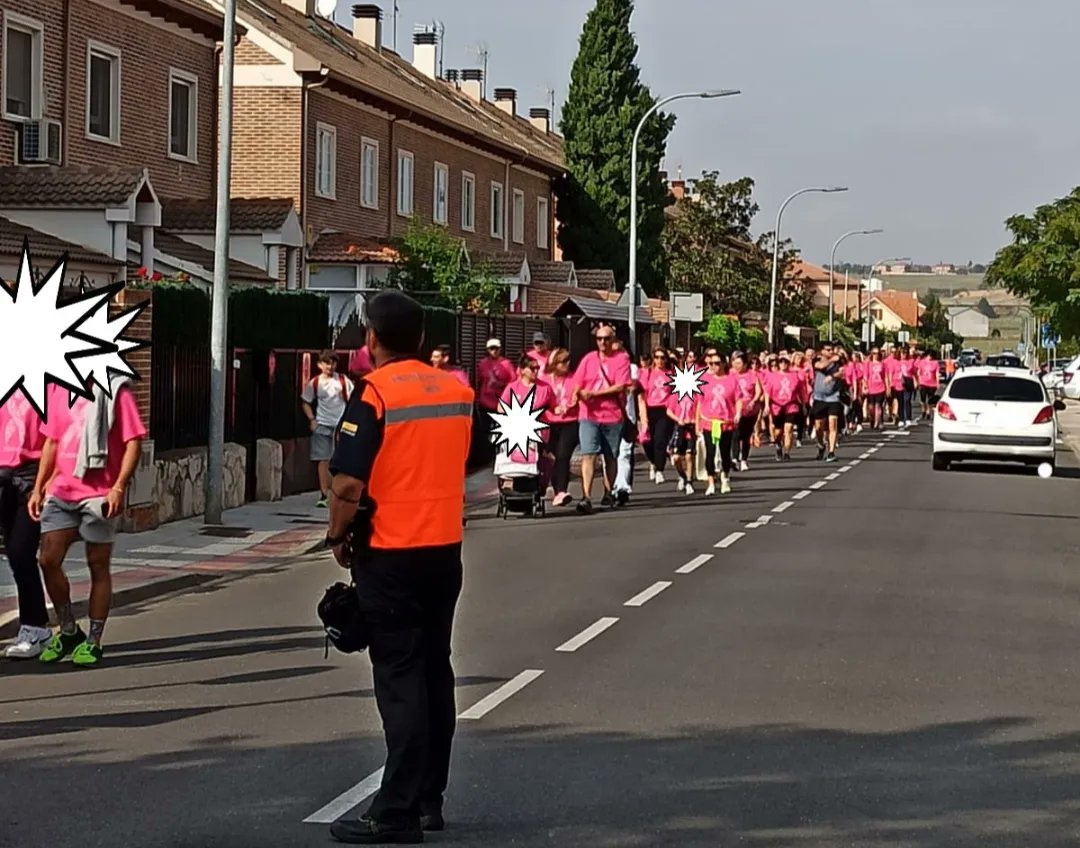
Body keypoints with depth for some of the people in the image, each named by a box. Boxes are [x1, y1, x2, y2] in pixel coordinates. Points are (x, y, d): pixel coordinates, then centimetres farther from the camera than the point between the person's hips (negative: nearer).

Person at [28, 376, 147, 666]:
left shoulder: (115, 390, -6)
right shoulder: (57, 388, 11)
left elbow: (134, 443, -10)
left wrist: (119, 487, -20)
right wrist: (38, 488, 14)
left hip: (99, 495, -5)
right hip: (61, 493, 5)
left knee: (98, 566, 3)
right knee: (48, 560, -1)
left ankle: (92, 642, 12)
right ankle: (69, 631, 17)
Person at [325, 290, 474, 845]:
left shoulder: (374, 394, -14)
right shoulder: (458, 392, 4)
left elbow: (348, 485, -18)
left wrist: (338, 537, -3)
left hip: (390, 554, -6)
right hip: (446, 548, 6)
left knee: (399, 679, -4)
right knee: (434, 671, 15)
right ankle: (430, 799, 22)